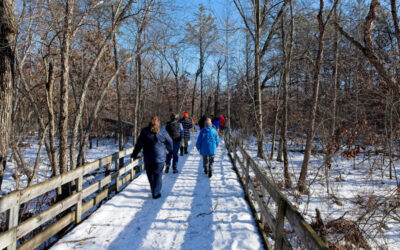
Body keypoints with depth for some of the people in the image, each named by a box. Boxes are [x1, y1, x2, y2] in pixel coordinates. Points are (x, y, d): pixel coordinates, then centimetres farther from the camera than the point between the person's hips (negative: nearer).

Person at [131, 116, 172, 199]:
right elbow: (169, 143, 7)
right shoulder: (163, 132, -5)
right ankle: (156, 193, 4)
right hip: (160, 158, -1)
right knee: (158, 175, 8)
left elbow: (139, 144, -2)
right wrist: (171, 151, 27)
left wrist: (134, 154, 8)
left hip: (148, 159, 1)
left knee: (150, 175, 17)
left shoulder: (144, 131, -4)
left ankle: (154, 191, 31)